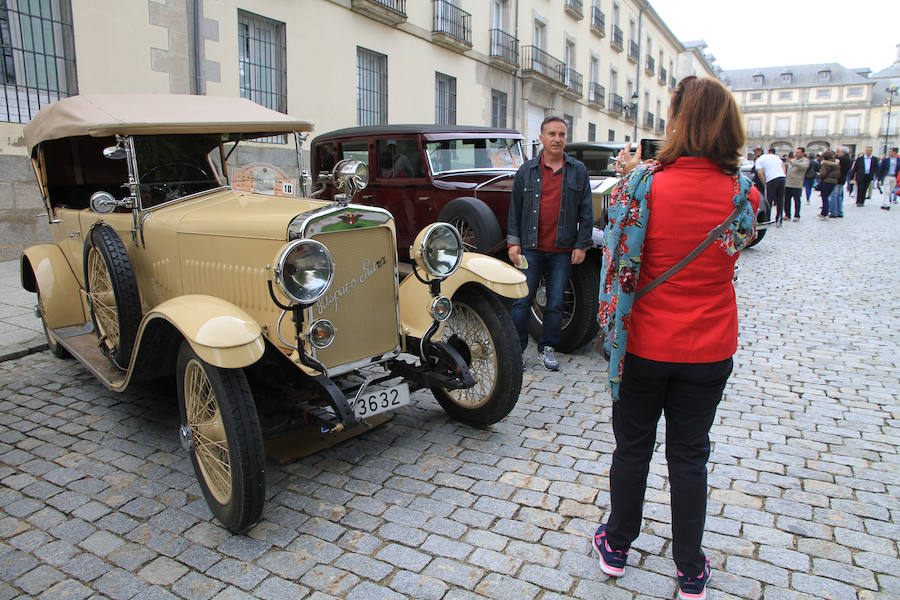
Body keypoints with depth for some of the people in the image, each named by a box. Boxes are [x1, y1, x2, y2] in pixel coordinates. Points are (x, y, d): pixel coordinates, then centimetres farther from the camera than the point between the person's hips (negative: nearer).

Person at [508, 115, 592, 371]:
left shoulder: (578, 171, 7)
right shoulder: (527, 170, 6)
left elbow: (586, 211, 7)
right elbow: (515, 209, 8)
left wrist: (581, 245, 1)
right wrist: (513, 242, 1)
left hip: (563, 251, 1)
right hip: (531, 248, 0)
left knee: (555, 303, 6)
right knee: (522, 300, 0)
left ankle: (547, 348, 21)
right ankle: (517, 348, 13)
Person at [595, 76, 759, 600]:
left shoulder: (643, 185, -16)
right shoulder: (742, 194, -7)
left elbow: (620, 262, -11)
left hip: (644, 345, -2)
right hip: (709, 351, 2)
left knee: (633, 448, 16)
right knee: (690, 457, 16)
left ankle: (617, 547, 36)